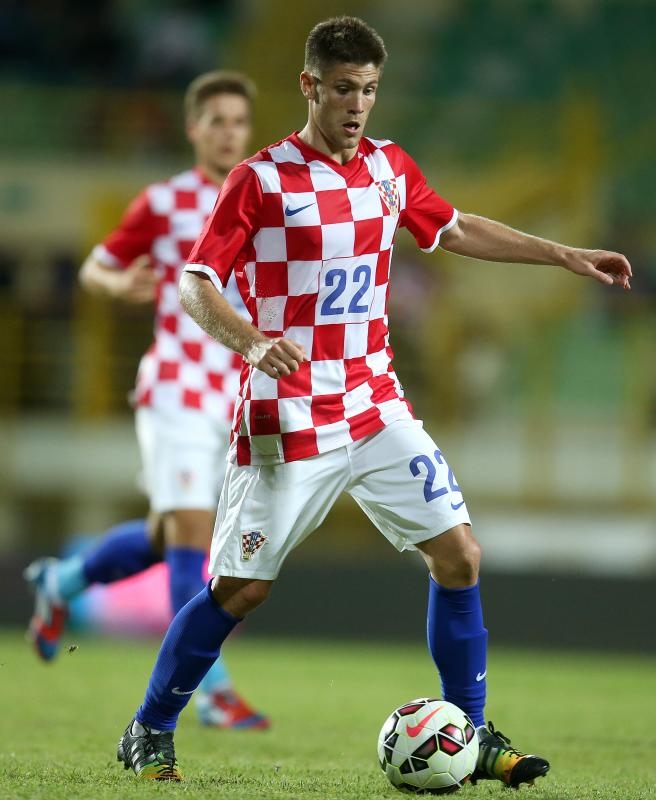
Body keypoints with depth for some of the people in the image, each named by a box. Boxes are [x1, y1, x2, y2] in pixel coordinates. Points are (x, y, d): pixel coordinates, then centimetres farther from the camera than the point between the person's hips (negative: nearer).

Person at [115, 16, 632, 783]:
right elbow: (194, 284, -13)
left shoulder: (390, 167, 7)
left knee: (458, 553, -2)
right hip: (285, 420, -5)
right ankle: (148, 733, 17)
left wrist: (564, 254, 22)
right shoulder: (260, 179, -10)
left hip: (375, 408, 5)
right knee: (240, 589, -2)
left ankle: (468, 736, 8)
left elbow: (456, 231, 24)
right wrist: (253, 343, -31)